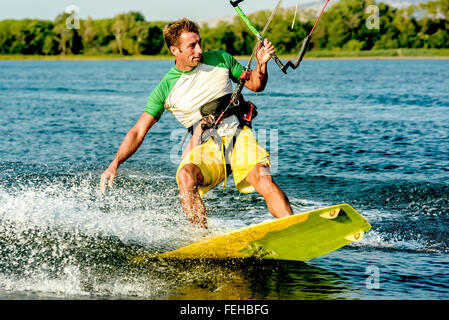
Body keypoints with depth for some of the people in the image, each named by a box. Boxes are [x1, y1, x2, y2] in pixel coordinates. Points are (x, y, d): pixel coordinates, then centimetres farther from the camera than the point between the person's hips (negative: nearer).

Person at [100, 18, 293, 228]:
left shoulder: (220, 60, 4)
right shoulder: (165, 89, -2)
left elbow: (256, 85, 15)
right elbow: (139, 131, -2)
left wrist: (262, 64, -8)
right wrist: (115, 164, -14)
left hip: (239, 134, 1)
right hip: (207, 146, 0)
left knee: (263, 179, -27)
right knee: (185, 176, -32)